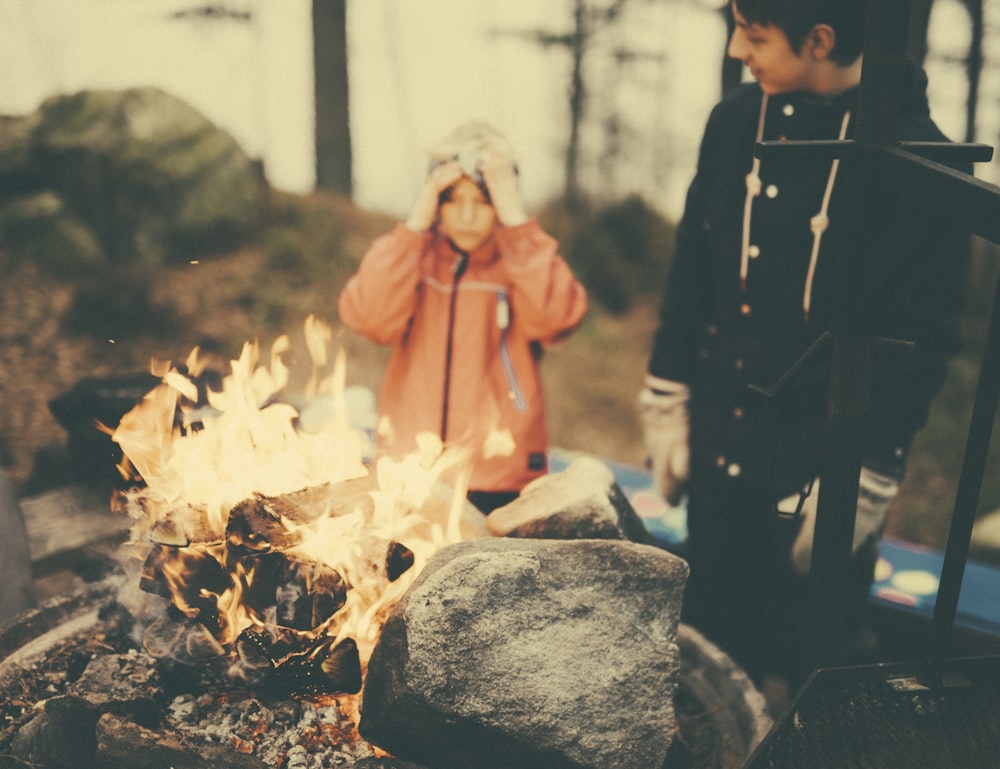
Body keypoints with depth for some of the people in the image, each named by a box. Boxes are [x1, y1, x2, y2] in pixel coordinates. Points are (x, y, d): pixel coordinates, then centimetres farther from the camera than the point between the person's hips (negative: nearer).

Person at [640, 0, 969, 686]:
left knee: (814, 666, 10)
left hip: (825, 465, -4)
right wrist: (667, 405, 7)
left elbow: (921, 341, -12)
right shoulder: (735, 122, 0)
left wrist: (860, 482, -13)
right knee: (710, 652, 18)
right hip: (721, 452, 5)